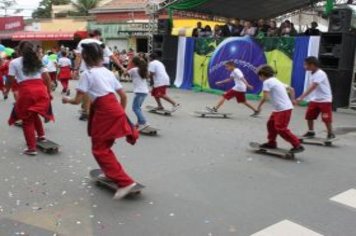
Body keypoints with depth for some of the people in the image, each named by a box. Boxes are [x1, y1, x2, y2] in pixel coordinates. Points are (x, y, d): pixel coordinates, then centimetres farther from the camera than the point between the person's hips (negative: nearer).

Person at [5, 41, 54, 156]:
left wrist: (6, 91, 19)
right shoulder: (37, 61, 19)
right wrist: (49, 92, 15)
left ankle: (31, 148, 6)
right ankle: (41, 135, 32)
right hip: (41, 90, 4)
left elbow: (10, 80, 3)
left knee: (27, 120, 7)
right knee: (34, 114, 29)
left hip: (26, 91, -4)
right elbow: (47, 78, 12)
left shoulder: (14, 62, 8)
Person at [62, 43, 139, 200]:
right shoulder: (107, 72, 17)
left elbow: (78, 100, -4)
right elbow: (123, 96, 16)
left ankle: (125, 182, -8)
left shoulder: (87, 74, -3)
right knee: (104, 147, 24)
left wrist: (67, 100, 17)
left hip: (104, 113, -7)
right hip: (115, 110, 7)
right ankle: (111, 173, 37)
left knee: (99, 150, 1)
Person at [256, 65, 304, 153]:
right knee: (271, 124, 18)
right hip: (279, 109, 10)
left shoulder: (267, 82, -9)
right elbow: (291, 89, 22)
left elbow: (265, 97, -18)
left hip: (283, 109, -10)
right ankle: (272, 142, 29)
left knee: (281, 129, -10)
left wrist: (259, 106, -3)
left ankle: (297, 145, -7)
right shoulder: (276, 81, 19)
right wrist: (292, 100, 28)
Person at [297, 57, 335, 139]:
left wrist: (301, 97, -36)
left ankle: (330, 134, 13)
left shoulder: (320, 73, -22)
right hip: (314, 100, 8)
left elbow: (312, 87, -31)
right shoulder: (313, 74, 6)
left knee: (326, 118, -3)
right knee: (309, 116, 8)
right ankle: (311, 132, 23)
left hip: (325, 100, -8)